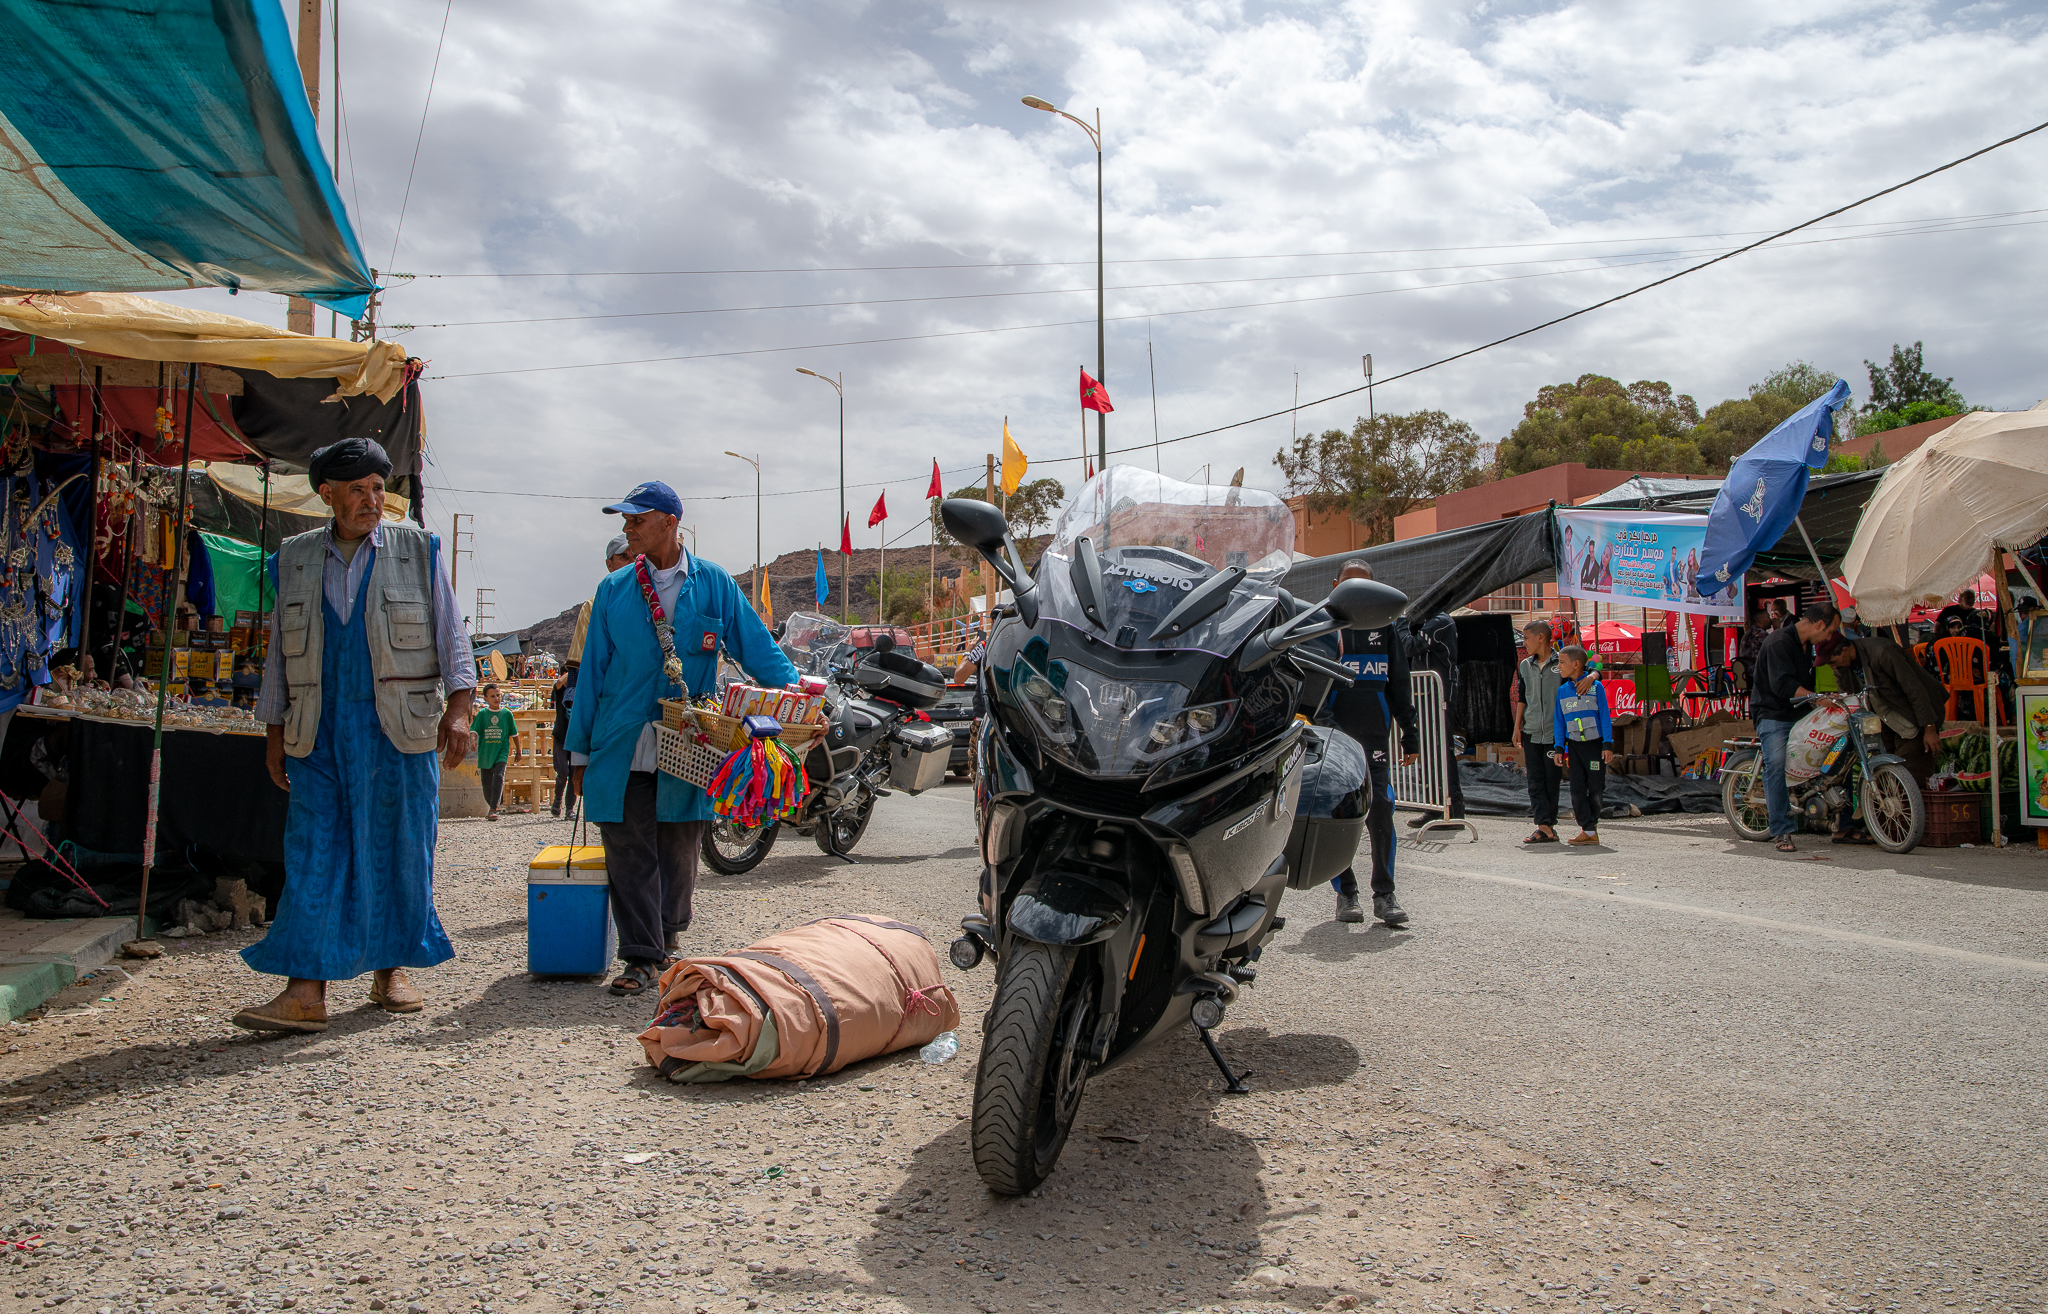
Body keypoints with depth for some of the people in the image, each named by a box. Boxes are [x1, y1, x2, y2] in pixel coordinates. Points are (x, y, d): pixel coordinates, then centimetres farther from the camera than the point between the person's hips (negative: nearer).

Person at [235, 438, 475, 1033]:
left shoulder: (417, 550, 6)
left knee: (398, 847, 3)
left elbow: (450, 633, 3)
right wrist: (275, 729, 12)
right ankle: (307, 990, -6)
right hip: (318, 732, 2)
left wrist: (458, 707, -8)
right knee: (314, 850, -4)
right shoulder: (294, 559, 12)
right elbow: (280, 648, 16)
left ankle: (391, 969, 15)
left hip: (399, 728, -1)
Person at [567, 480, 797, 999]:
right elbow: (592, 672, 9)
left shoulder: (713, 584, 3)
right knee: (629, 853, -1)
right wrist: (581, 750, 8)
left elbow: (757, 648, 4)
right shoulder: (613, 591, 7)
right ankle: (641, 956, 6)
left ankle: (669, 933, 33)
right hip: (622, 749, 1)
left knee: (679, 849, 11)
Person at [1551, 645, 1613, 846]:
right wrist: (1559, 748, 5)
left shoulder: (1596, 687, -4)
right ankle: (1588, 831, 1)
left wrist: (1608, 745, -7)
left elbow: (1605, 717, -3)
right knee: (1577, 788, -2)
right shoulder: (1562, 691, 7)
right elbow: (1559, 722, 11)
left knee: (1595, 788, 0)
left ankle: (1590, 826, 13)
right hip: (1574, 745, 3)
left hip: (1595, 744, -3)